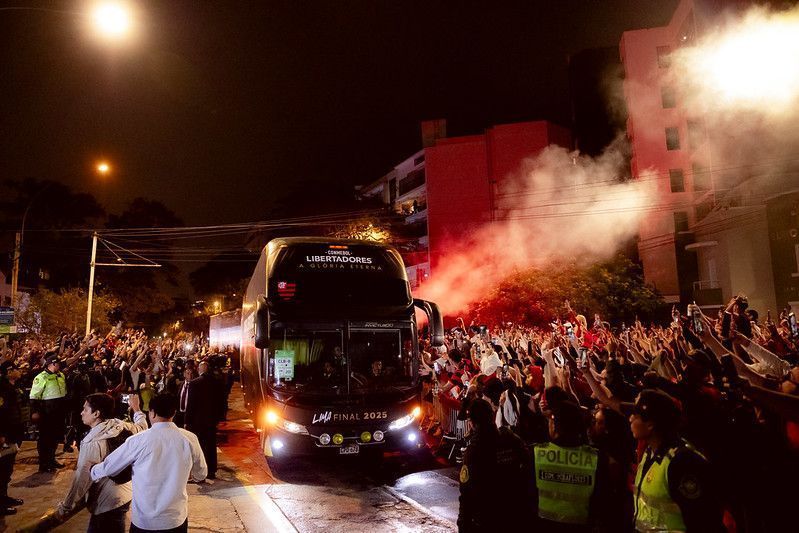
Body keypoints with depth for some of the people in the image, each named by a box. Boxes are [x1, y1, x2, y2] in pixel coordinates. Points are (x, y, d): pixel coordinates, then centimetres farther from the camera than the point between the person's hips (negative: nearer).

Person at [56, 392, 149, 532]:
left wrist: (64, 509, -9)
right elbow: (142, 428, 17)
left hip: (107, 503, -8)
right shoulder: (121, 426, -4)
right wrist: (136, 409, 33)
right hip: (125, 493, 8)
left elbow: (82, 479, -20)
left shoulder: (93, 442, -23)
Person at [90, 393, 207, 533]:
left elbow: (107, 467, -1)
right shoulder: (190, 439, -11)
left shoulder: (138, 441, -16)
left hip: (144, 521, -1)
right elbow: (201, 474, 4)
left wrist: (92, 473, 21)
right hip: (177, 518, 1)